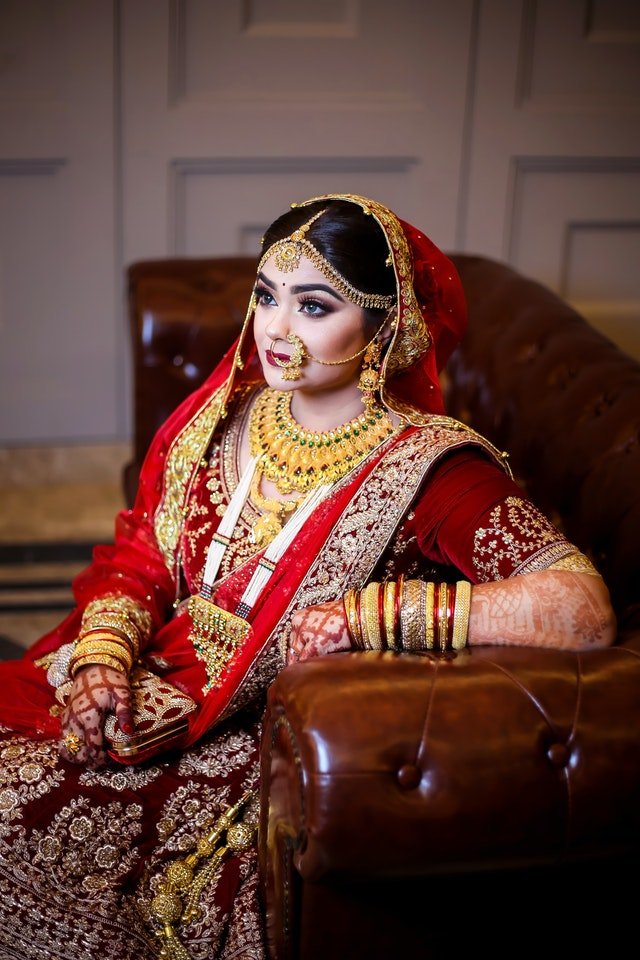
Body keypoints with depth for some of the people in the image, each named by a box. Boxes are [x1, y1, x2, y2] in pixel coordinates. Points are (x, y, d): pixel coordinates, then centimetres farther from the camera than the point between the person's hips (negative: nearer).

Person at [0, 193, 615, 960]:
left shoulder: (427, 468, -18)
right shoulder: (225, 416, 1)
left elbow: (584, 611, -29)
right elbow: (140, 559, 9)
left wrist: (369, 613, -30)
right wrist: (103, 656, -11)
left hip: (255, 741, -5)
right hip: (148, 688, 6)